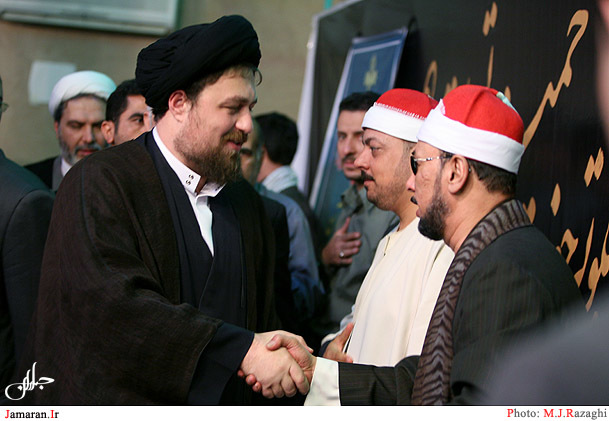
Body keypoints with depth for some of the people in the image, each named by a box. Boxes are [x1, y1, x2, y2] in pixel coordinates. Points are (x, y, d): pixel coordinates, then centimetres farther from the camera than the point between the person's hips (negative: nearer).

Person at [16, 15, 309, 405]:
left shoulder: (247, 202, 11)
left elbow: (263, 321, 11)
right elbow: (113, 303, -24)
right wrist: (241, 349, -27)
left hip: (225, 405, 6)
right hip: (113, 404, -6)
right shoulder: (99, 183, -10)